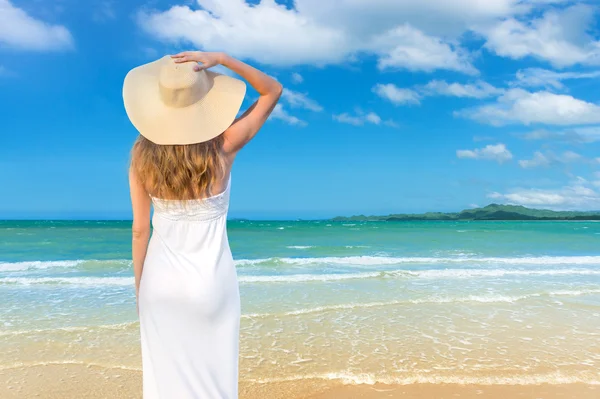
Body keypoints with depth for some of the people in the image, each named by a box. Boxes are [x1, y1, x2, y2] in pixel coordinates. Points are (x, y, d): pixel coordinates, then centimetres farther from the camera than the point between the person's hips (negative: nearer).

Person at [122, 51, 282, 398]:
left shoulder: (142, 155, -12)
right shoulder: (223, 147, -18)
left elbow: (140, 230, -5)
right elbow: (274, 90, -6)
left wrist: (139, 287, 8)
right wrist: (221, 59, -17)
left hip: (162, 278, 2)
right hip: (211, 281, -2)